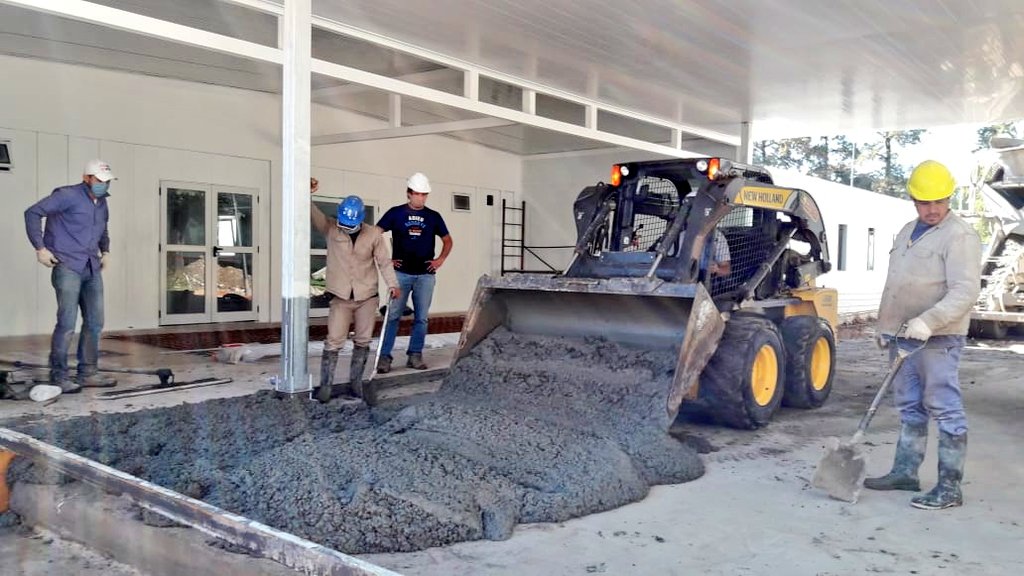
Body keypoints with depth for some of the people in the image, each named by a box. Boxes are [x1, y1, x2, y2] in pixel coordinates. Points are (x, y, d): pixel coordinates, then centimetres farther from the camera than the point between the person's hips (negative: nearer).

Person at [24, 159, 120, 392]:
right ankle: (59, 376, 0)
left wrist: (105, 251, 17)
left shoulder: (102, 203, 15)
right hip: (67, 267, -8)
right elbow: (33, 212, -9)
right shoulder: (68, 196, -8)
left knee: (94, 322, 7)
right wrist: (40, 248, -11)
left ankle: (87, 373, 15)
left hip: (92, 269, 8)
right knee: (67, 323, -10)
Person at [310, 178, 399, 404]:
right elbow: (312, 214, -13)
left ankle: (355, 383, 18)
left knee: (363, 342, 7)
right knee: (334, 342, -7)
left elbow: (384, 261, 2)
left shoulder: (373, 234, -2)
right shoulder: (331, 229, -3)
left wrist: (392, 284, -8)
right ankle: (325, 385, 3)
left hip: (367, 296, 2)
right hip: (340, 297, -2)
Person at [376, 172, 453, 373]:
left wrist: (440, 260, 6)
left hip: (425, 274, 3)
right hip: (401, 273, -2)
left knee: (421, 318, 5)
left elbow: (447, 240, 19)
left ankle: (415, 355, 14)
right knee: (393, 315, -4)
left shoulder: (433, 216, 9)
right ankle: (384, 356, -1)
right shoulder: (395, 213, 2)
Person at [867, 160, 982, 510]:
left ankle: (949, 487, 2)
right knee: (909, 407, 15)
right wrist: (886, 327, 20)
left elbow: (965, 291, -20)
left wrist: (928, 322, -30)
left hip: (937, 338, -8)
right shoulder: (908, 232, 16)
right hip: (904, 336, 8)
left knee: (944, 410, -4)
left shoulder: (959, 236, -10)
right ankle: (905, 471, 24)